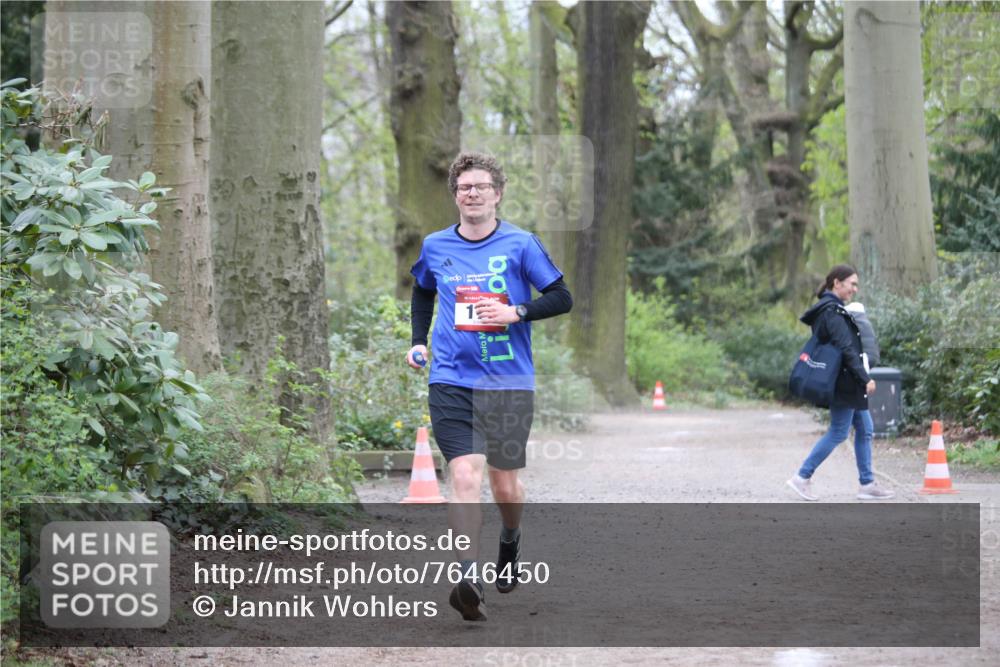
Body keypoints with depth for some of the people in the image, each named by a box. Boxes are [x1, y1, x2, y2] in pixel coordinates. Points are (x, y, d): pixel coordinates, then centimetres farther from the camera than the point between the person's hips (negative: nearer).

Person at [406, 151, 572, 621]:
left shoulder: (521, 244, -2)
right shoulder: (435, 247, 7)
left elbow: (562, 298, -1)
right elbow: (423, 292, 27)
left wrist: (515, 312, -16)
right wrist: (419, 341, 15)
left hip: (509, 383, -1)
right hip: (451, 381, 1)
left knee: (504, 483, 10)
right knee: (464, 477, -15)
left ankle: (510, 542, 43)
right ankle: (469, 579, -23)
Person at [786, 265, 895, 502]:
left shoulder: (831, 309, 16)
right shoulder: (832, 311, -17)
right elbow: (846, 349, -22)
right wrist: (866, 379, -21)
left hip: (848, 384, 10)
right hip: (844, 382, -10)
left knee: (865, 430, 11)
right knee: (838, 433, -4)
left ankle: (867, 484, 14)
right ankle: (802, 478, 1)